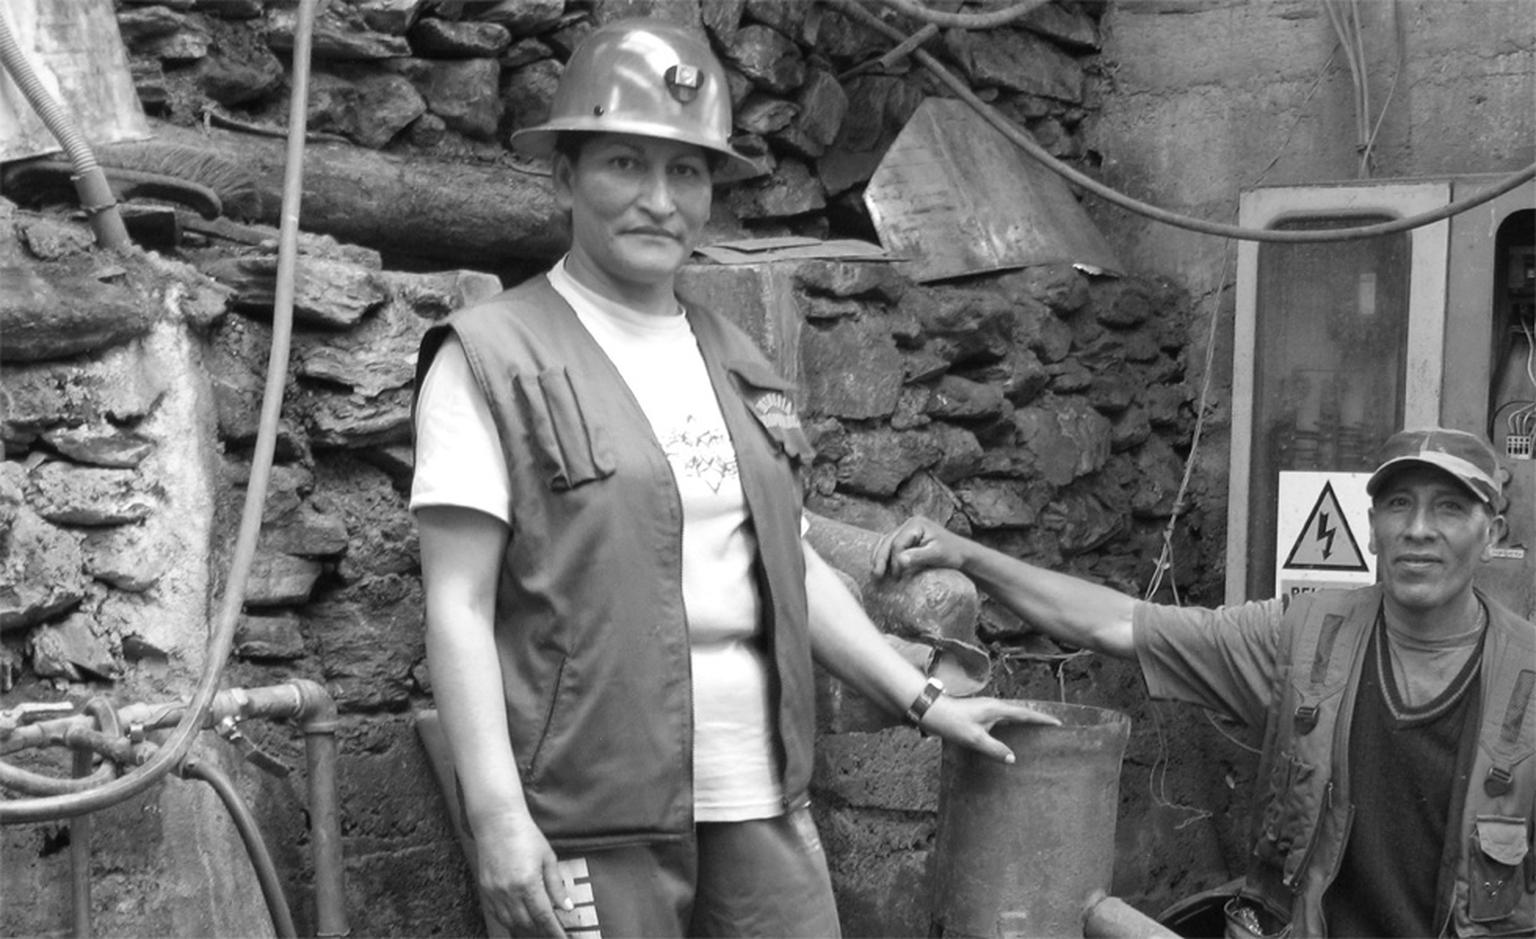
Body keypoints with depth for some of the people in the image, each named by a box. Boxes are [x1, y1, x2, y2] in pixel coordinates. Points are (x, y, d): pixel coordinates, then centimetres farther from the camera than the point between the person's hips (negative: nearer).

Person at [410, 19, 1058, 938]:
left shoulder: (737, 361, 14)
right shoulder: (494, 355, -5)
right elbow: (460, 603, -9)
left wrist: (924, 699, 14)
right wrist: (496, 813, -16)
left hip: (762, 794, 6)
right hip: (597, 812, -5)